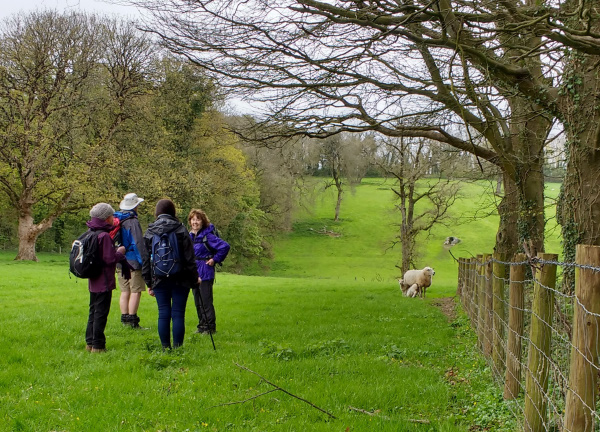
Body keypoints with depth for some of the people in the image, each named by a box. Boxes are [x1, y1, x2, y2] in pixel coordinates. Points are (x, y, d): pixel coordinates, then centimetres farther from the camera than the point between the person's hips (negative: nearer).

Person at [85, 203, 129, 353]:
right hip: (104, 282, -9)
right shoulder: (104, 235, -18)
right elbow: (109, 259, -21)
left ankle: (90, 342, 23)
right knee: (101, 313, -3)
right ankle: (98, 345, 0)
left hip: (93, 282, 9)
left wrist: (116, 252, 14)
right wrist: (120, 252, -4)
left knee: (93, 311, 17)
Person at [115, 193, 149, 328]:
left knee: (125, 291, 13)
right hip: (133, 261, -8)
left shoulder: (116, 220, 11)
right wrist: (145, 261, -16)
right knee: (135, 291, -4)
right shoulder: (133, 221, -14)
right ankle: (132, 319, -6)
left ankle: (124, 317, 15)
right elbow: (138, 243, -18)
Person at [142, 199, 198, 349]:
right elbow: (190, 258, -3)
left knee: (163, 314, 6)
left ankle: (165, 348, 7)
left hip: (159, 280, 2)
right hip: (180, 280, -2)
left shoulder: (149, 232, 4)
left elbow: (145, 260, 7)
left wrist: (148, 283, 13)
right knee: (178, 314, 1)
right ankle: (177, 347, 1)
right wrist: (194, 279, 3)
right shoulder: (181, 230, -2)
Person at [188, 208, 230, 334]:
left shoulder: (207, 235, -13)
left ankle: (210, 327, 2)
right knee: (198, 302, 12)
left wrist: (215, 260, -13)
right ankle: (202, 325, 21)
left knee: (206, 301, -5)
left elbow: (225, 246, -18)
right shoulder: (190, 236, 9)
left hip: (205, 273, -7)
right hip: (194, 273, 7)